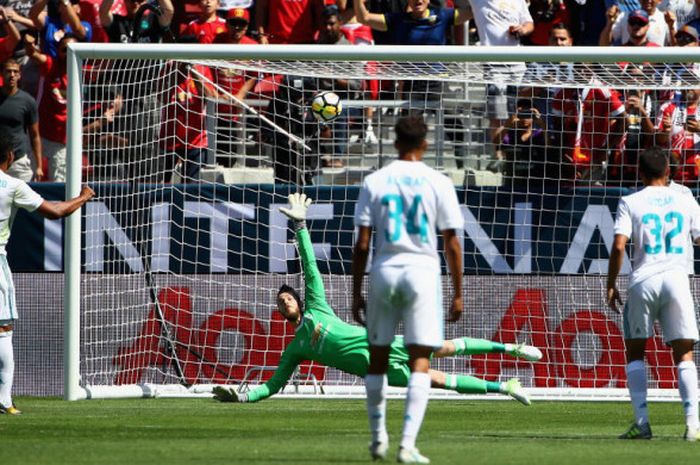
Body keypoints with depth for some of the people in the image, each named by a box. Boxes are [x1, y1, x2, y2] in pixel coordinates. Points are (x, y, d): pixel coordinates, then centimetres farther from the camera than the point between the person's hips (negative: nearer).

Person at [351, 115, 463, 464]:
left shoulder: (374, 182, 2)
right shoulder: (438, 183, -1)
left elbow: (361, 244, 0)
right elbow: (452, 243, -1)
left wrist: (356, 292, 7)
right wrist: (457, 294, 6)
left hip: (384, 270, 2)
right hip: (422, 269, -2)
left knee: (378, 355, 16)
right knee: (420, 359, -3)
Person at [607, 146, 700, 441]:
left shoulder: (630, 203, 3)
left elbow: (619, 246, -6)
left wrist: (611, 285, 1)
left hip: (643, 283, -1)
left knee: (635, 351, 13)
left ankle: (641, 422, 3)